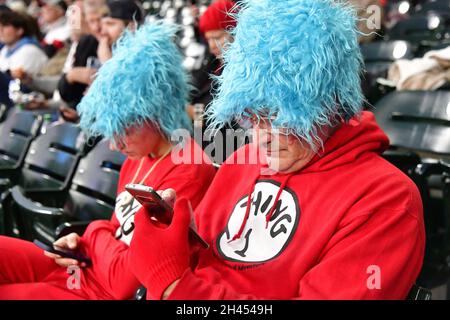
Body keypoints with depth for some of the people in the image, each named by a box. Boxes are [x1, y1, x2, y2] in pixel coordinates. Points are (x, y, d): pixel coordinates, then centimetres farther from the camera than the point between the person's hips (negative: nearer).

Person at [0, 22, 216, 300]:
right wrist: (82, 244, -1)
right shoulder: (137, 157, 6)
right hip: (88, 267, 9)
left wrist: (95, 231, -7)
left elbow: (123, 281, -25)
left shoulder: (187, 173, -25)